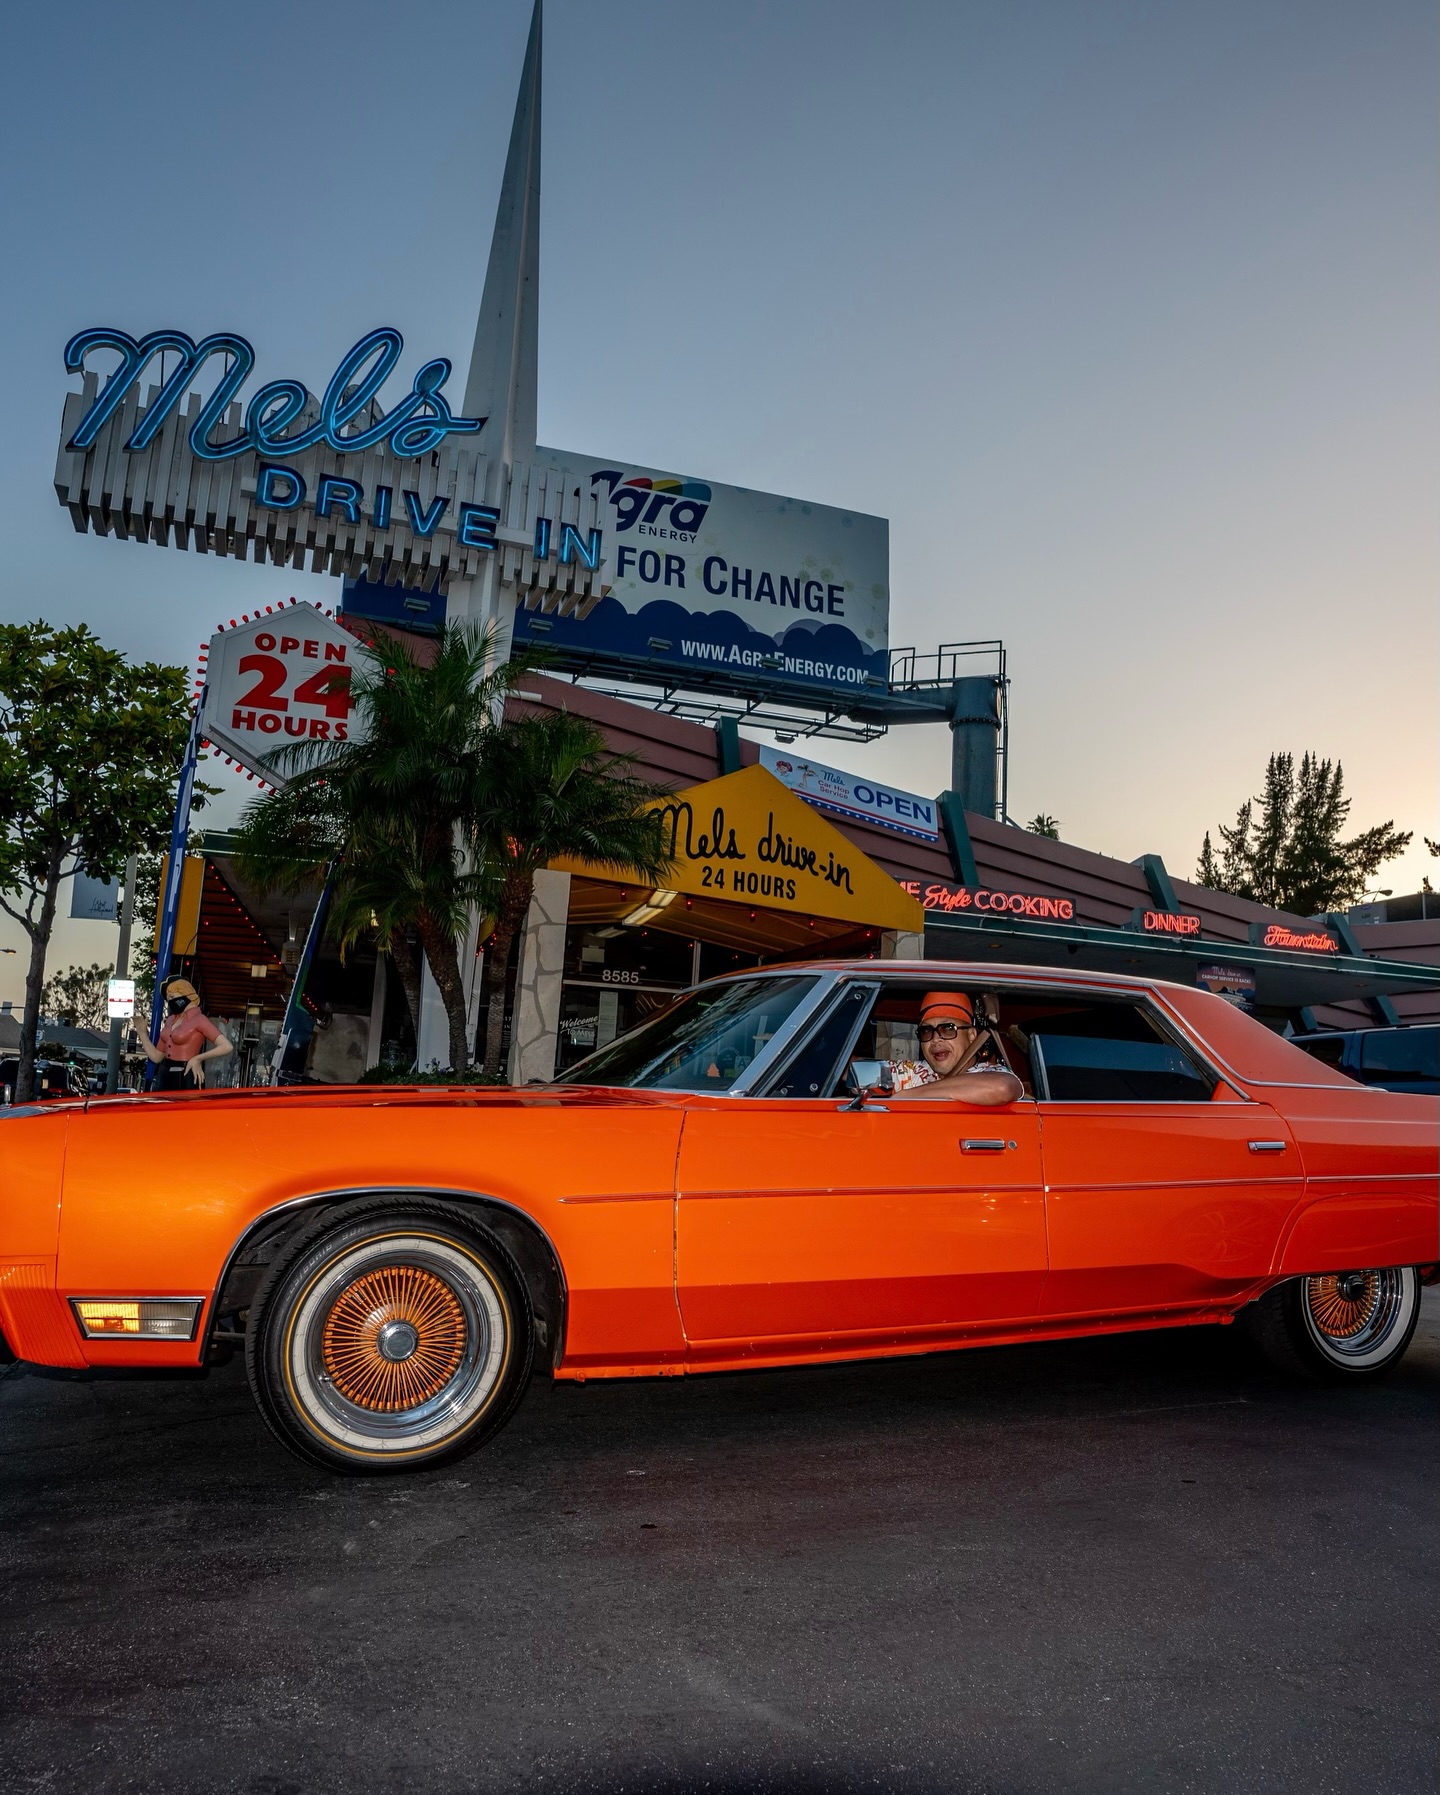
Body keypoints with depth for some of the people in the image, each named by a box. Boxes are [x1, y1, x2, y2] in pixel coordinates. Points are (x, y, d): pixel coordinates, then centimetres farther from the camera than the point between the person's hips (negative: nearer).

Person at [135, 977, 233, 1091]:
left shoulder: (198, 1019, -7)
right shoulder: (171, 1020, 15)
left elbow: (227, 1047, -17)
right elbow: (156, 1057, 17)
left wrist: (198, 1058, -12)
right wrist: (142, 1031, 12)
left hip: (184, 1078, -7)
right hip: (164, 1076, 7)